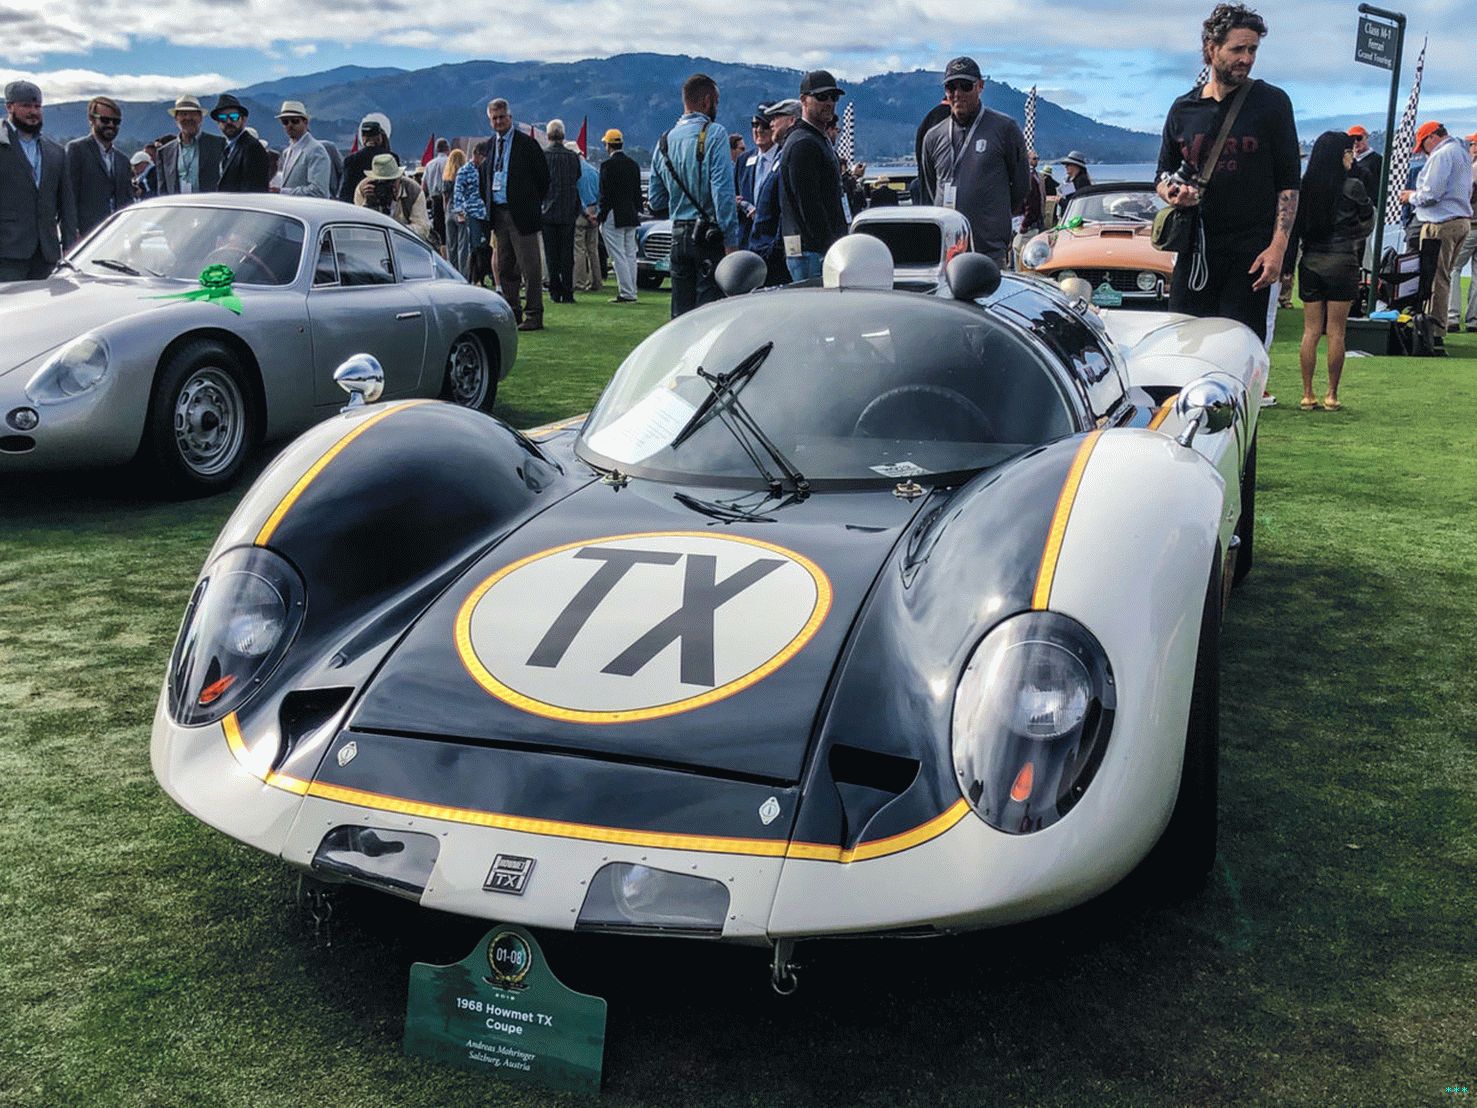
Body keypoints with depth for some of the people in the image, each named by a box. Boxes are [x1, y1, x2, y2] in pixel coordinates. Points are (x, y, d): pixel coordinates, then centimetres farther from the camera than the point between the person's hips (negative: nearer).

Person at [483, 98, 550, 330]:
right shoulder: (490, 145, 12)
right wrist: (488, 203, 13)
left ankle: (534, 316, -2)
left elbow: (543, 176, -3)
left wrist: (533, 204, 1)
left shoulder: (526, 143, -6)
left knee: (529, 266, -5)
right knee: (505, 267, 11)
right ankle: (513, 312, 19)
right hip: (498, 213, 6)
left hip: (521, 214, -6)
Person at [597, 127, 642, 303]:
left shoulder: (607, 165, -11)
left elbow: (605, 194, -13)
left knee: (618, 257, -6)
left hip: (614, 216, -7)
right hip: (631, 216, 7)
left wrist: (601, 216, -8)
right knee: (630, 255, 11)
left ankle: (626, 293, -8)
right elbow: (638, 193, 14)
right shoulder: (633, 165, 12)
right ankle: (631, 292, 13)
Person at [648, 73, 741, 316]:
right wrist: (731, 241, -16)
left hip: (678, 235, 6)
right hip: (709, 236, -6)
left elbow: (656, 202, 15)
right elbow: (723, 191, -16)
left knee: (681, 313, 10)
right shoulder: (714, 133, -7)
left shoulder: (665, 140, 12)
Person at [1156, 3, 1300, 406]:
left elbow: (1288, 181, 1)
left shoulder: (1271, 102, 2)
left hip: (1250, 253, -3)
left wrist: (1278, 246, -10)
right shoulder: (1183, 109, 10)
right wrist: (1171, 192, -6)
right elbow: (1164, 173, 19)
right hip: (1196, 250, 3)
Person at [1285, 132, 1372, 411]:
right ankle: (1332, 395, 4)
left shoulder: (1304, 186, 2)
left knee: (1310, 331, 6)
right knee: (1336, 333, 1)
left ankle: (1307, 395, 6)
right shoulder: (1352, 186, -7)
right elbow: (1368, 218, 8)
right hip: (1342, 262, -4)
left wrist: (1288, 266, 7)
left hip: (1310, 262, 4)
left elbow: (1293, 228, 3)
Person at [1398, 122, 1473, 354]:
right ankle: (1437, 330, 15)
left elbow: (1431, 194, -19)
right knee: (1444, 278, 13)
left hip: (1442, 224, -10)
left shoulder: (1441, 155, -12)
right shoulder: (1461, 152, 19)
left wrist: (1412, 196, 1)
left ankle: (1435, 337, -10)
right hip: (1462, 220, 10)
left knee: (1436, 279, -8)